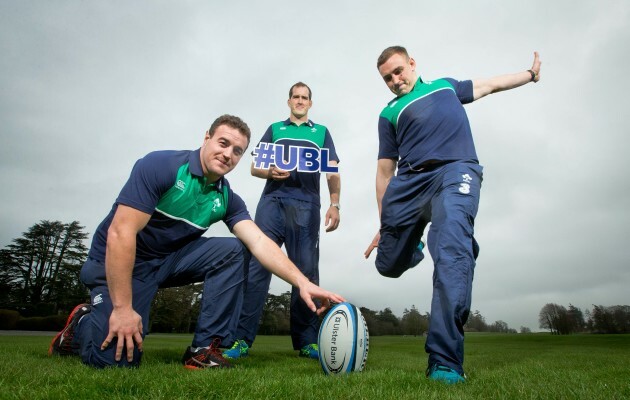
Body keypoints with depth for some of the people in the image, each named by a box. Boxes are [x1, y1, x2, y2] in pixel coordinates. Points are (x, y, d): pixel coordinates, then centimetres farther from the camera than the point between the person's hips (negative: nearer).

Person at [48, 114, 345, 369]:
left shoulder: (226, 197, -5)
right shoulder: (160, 166, -22)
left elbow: (259, 242, -16)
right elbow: (120, 233, -26)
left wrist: (302, 283, -30)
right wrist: (122, 308, -27)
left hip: (172, 259, 6)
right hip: (118, 262, -5)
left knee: (234, 251, -16)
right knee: (115, 358, -21)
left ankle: (204, 349, -9)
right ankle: (81, 323, 15)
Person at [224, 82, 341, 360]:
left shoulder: (321, 132, 21)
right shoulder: (275, 129, 21)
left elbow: (333, 172, 13)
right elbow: (255, 167, 15)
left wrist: (334, 204, -2)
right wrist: (270, 172, -8)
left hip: (306, 205, 0)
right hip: (272, 201, 0)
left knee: (306, 271, -3)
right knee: (257, 264, -11)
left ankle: (306, 341, 4)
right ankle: (241, 339, -10)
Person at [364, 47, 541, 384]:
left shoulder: (446, 86, 27)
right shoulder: (389, 113, 20)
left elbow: (491, 85, 43)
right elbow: (385, 169, 16)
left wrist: (531, 73, 49)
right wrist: (383, 224, 13)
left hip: (456, 170, -1)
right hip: (409, 180, 2)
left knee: (452, 249, -27)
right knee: (388, 265, 1)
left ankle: (445, 362, -27)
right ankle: (415, 248, 39)